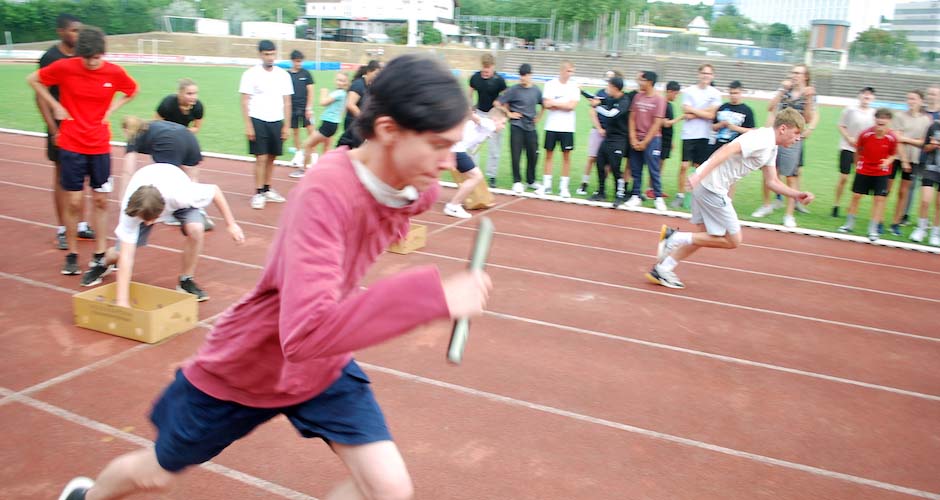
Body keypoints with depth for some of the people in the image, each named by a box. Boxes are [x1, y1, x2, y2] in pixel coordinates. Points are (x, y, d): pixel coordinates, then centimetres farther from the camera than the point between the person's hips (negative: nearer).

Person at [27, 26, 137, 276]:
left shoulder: (115, 73, -5)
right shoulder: (65, 67, -8)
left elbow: (132, 90, 16)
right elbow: (33, 79, 7)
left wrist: (112, 109, 3)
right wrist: (55, 106, -1)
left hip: (100, 147, 2)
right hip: (71, 146, -2)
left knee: (101, 201, 6)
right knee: (73, 202, 2)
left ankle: (100, 253, 18)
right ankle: (72, 255, 16)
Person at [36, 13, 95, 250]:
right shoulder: (50, 58, -10)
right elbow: (40, 96, -11)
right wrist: (53, 129, -16)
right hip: (62, 126, -5)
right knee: (61, 175, 3)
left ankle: (81, 225, 19)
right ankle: (62, 230, 11)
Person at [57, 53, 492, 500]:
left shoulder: (416, 188, -15)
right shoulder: (327, 191, -38)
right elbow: (306, 333, -49)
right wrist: (433, 294, -54)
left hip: (323, 364, 5)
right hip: (243, 366, -5)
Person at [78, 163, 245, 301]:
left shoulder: (181, 195, -45)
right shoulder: (129, 209, -39)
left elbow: (215, 190, -25)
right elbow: (126, 256, -38)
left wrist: (231, 224, -21)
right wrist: (122, 301, -42)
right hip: (140, 205, 1)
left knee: (196, 229, -32)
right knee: (120, 253, -8)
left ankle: (186, 281, -9)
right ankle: (104, 263, 33)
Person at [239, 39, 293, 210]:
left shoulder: (283, 75, 6)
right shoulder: (251, 74, -4)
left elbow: (287, 102, 9)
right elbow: (245, 101, -4)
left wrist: (286, 125, 5)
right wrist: (248, 125, -11)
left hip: (277, 122, 4)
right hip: (258, 121, -4)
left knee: (271, 157, 10)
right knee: (261, 158, -5)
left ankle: (267, 190, 22)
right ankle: (258, 193, 3)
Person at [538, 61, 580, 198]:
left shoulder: (574, 86, 1)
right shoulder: (550, 84, 1)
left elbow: (572, 105, -11)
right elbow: (546, 104, -9)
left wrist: (554, 103, -9)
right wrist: (564, 105, -11)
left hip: (567, 127, 0)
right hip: (551, 125, 0)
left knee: (566, 156, 2)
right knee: (548, 154, 5)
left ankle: (563, 187, 9)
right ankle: (546, 185, 13)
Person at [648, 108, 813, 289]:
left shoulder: (771, 147, 16)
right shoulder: (762, 139, -16)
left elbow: (772, 182, 23)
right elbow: (727, 150, -29)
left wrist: (797, 195, 12)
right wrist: (701, 175, -37)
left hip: (705, 186, 10)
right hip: (711, 187, -10)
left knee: (706, 236, 17)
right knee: (733, 240, -1)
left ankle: (662, 269, 19)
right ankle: (675, 237, -3)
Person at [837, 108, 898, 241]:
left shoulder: (892, 138, -16)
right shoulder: (865, 134, -17)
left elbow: (893, 154, 0)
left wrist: (888, 161, -21)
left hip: (882, 172, 0)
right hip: (863, 170, 1)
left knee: (880, 198, -3)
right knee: (856, 195, 7)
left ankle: (873, 229, 7)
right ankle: (849, 224, 24)